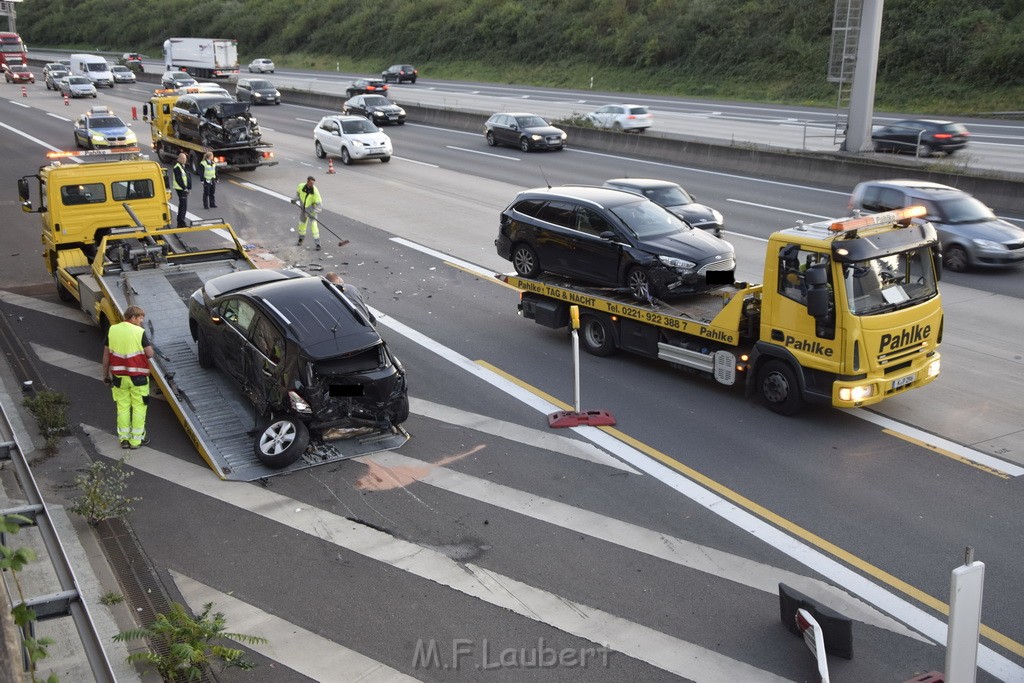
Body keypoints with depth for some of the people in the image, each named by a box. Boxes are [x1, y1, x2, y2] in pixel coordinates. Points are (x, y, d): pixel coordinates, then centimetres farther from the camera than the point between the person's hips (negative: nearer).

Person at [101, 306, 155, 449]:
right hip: (138, 377, -4)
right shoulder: (139, 332, -13)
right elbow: (150, 354, -11)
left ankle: (124, 438, 19)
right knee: (139, 408, 9)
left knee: (122, 407, 16)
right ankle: (136, 439, 12)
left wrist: (105, 375, 13)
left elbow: (106, 355, 4)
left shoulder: (112, 330, 0)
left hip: (118, 377, 4)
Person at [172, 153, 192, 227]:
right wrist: (184, 188, -19)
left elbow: (188, 177, 20)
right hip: (181, 189, -10)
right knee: (183, 206, -11)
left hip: (185, 189, 10)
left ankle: (180, 222, 23)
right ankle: (181, 223, -9)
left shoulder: (183, 166, 17)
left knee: (182, 206, 15)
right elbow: (178, 179, -21)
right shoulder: (177, 167, -14)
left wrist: (189, 188, 12)